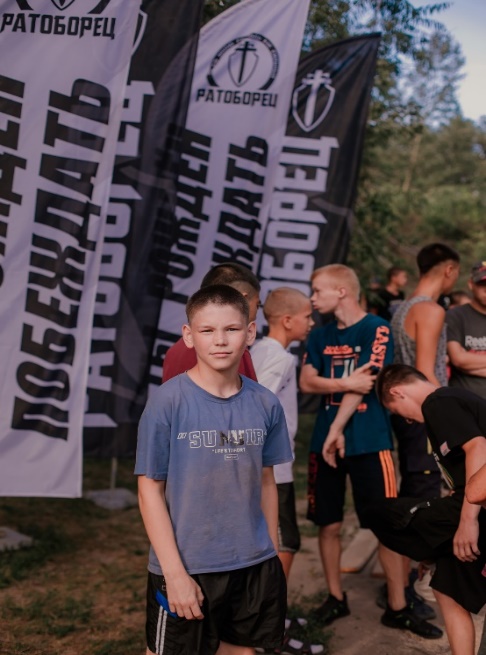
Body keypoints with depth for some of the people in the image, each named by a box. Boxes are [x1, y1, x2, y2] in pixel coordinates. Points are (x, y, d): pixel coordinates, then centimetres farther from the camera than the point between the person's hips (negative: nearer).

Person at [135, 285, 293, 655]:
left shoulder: (265, 404, -2)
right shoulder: (168, 402, -13)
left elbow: (265, 482, 7)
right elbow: (150, 489, -11)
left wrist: (272, 555, 9)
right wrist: (175, 572, -13)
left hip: (255, 568, 4)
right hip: (186, 569, -3)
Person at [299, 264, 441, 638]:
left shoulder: (377, 329, -6)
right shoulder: (320, 335, 10)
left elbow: (364, 384, -13)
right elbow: (307, 382, -1)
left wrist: (337, 431, -15)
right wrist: (346, 383, -17)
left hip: (369, 442, -4)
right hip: (325, 440, 5)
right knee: (329, 524, 9)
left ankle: (398, 607, 12)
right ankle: (336, 598, 24)